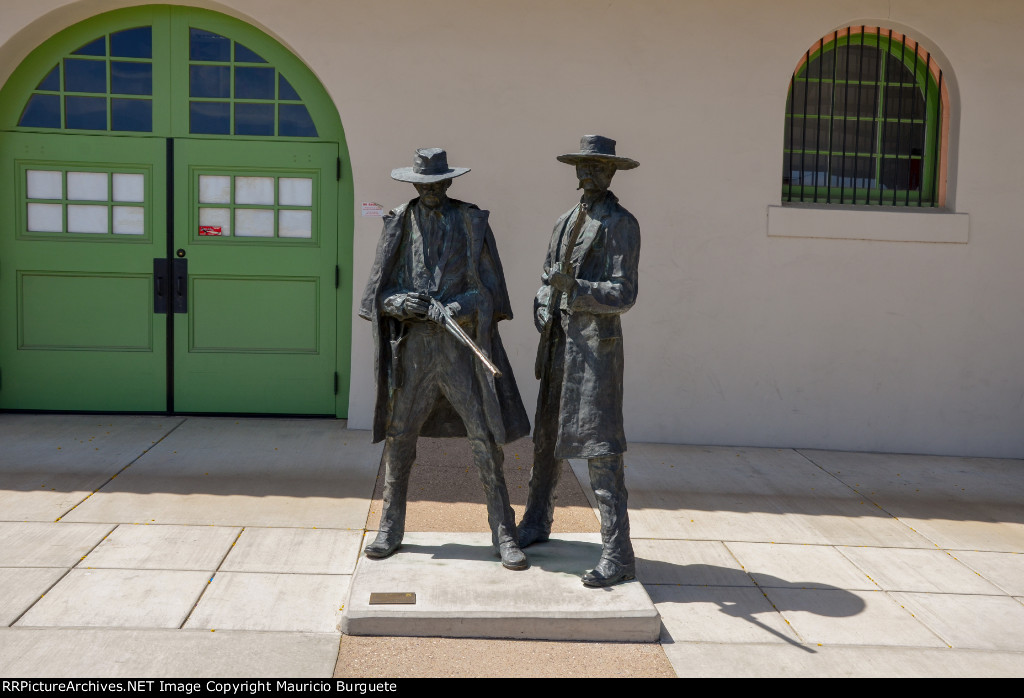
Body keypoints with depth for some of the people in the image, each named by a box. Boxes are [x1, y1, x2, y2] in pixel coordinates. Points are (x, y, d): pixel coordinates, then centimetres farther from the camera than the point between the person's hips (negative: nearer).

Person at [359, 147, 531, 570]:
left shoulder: (472, 222, 4)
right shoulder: (399, 225, 8)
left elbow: (488, 289, -1)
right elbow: (378, 290, 9)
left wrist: (445, 310, -15)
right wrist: (401, 303, -13)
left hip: (461, 343, -1)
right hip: (412, 348, 2)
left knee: (486, 438, -2)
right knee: (398, 437, 6)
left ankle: (504, 535, 7)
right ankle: (390, 530, 20)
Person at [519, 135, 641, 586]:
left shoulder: (621, 225, -7)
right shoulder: (566, 221, 15)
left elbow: (623, 295, -14)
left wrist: (574, 288, -29)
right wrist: (544, 311, 1)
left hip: (596, 343, -8)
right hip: (559, 341, 8)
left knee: (599, 446, -12)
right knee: (546, 435, 17)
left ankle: (618, 554, -8)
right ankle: (536, 523, 35)